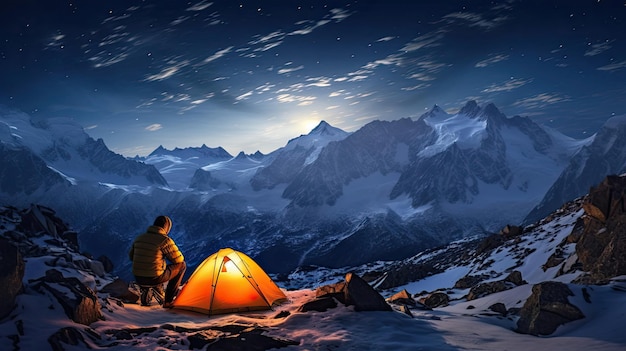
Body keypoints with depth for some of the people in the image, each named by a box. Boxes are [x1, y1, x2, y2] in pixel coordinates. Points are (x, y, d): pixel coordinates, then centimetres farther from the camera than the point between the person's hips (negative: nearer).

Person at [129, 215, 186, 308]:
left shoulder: (139, 238, 6)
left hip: (138, 278, 7)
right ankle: (168, 301, 12)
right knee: (181, 265, 12)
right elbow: (179, 259, -6)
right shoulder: (165, 240, -14)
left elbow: (131, 256, 20)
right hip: (154, 278, -7)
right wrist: (167, 256, 16)